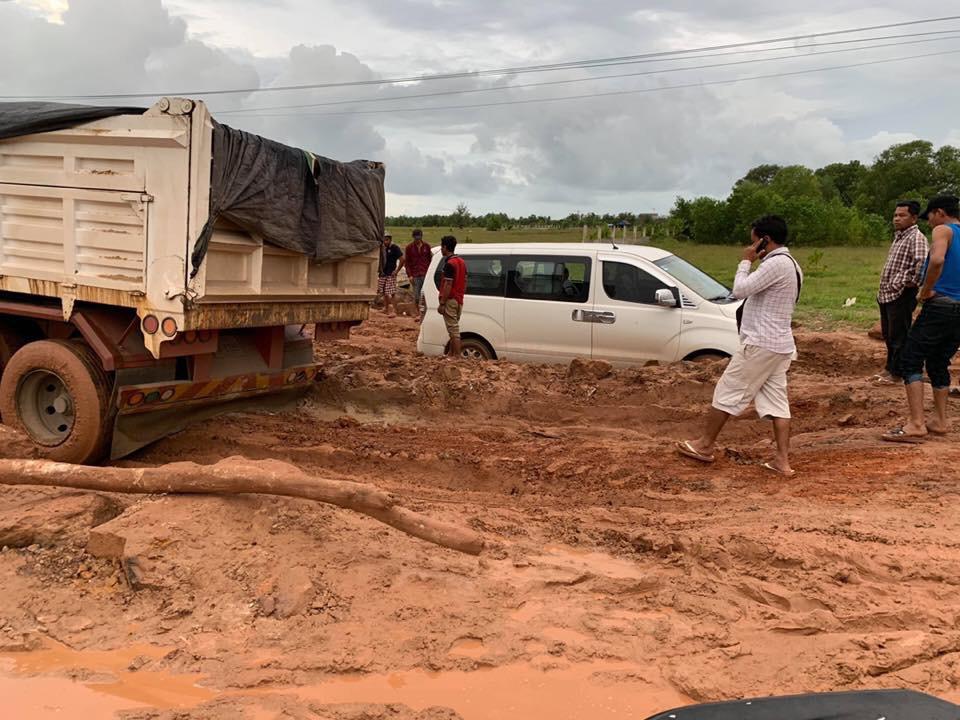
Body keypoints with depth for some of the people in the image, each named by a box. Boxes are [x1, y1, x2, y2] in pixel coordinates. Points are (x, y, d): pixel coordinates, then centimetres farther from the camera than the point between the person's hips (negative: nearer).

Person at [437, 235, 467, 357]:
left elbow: (448, 285, -20)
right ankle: (450, 354, 24)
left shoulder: (449, 263, -17)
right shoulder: (461, 262, 12)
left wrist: (442, 303, -19)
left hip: (450, 300, -9)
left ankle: (457, 356, -7)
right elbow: (464, 281, 16)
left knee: (454, 330, -7)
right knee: (453, 329, 17)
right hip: (459, 300, 9)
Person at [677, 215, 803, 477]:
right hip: (781, 345, 10)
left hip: (760, 344, -10)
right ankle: (783, 461, 4)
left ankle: (704, 445, 12)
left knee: (726, 392, 1)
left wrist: (746, 261, -7)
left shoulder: (776, 263, -17)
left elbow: (740, 290, -19)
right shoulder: (791, 265, 16)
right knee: (776, 402, 6)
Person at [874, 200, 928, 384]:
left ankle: (896, 374, 7)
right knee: (888, 335, 18)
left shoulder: (916, 237, -13)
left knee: (898, 336, -2)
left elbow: (923, 262, -29)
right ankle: (890, 368, 30)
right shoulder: (899, 236, 17)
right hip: (887, 294, 10)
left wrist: (912, 282, -20)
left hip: (901, 295, -10)